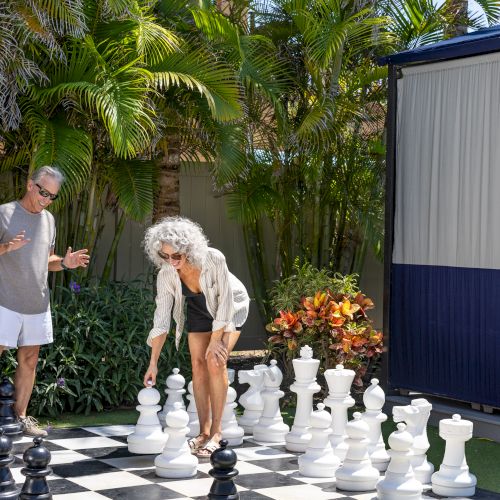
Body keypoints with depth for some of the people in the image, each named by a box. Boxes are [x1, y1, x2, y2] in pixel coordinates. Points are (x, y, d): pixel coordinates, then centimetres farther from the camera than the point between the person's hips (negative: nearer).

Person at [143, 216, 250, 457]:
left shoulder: (214, 259, -36)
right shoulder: (166, 275, -25)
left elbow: (225, 301, -26)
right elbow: (161, 319, -20)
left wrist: (216, 340, -20)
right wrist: (153, 362, -20)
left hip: (231, 306, -4)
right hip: (198, 309, 4)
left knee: (215, 361, -17)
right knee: (198, 364, -5)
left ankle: (216, 432, -10)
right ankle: (204, 432, 4)